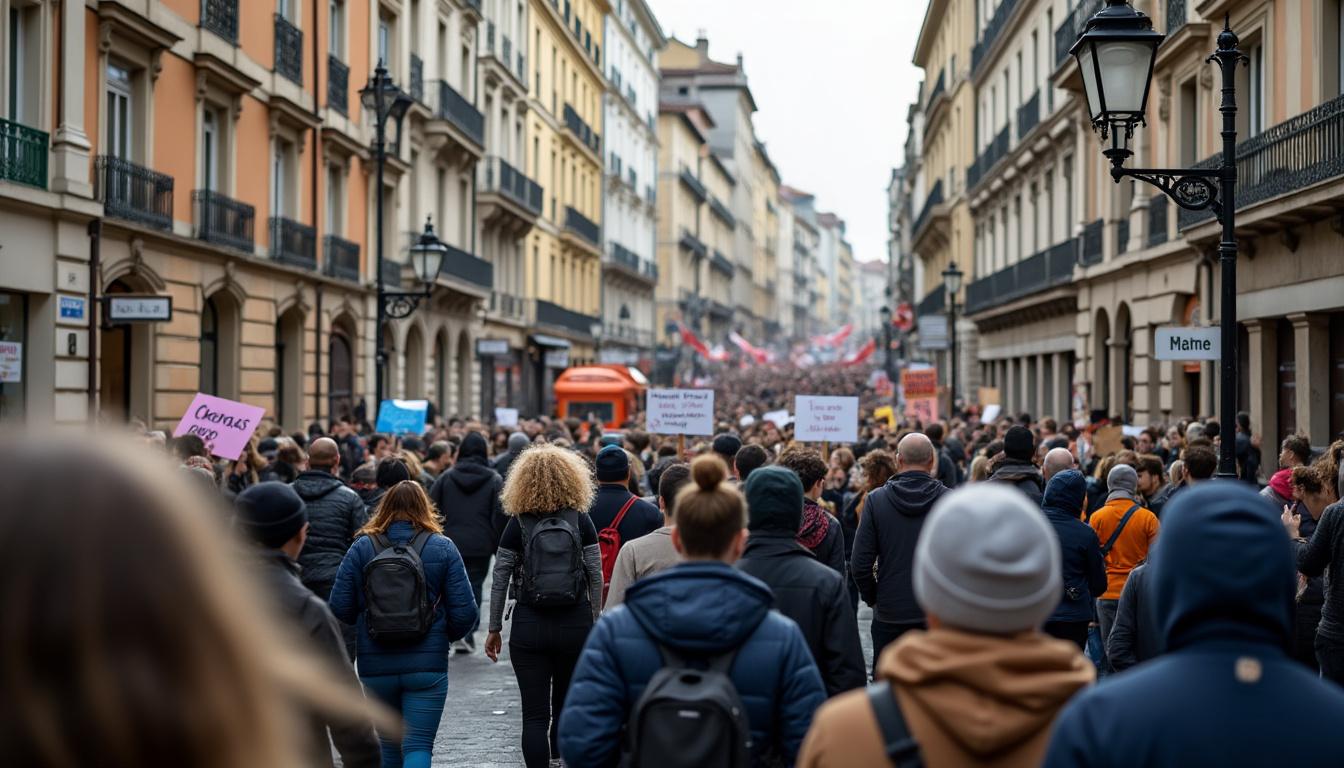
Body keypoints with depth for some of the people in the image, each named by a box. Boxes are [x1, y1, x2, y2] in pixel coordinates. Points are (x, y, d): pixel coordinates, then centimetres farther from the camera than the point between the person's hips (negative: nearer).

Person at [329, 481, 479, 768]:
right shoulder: (443, 548, -3)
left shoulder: (360, 548, -2)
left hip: (376, 666, 2)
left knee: (388, 744, 19)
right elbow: (465, 612, -6)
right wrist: (447, 636, 15)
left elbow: (340, 608, -5)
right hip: (427, 665, -2)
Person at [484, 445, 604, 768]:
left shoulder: (518, 524, -2)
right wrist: (594, 622, 8)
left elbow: (500, 580, -2)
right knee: (567, 704, 20)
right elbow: (596, 576, -1)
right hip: (576, 623, 1)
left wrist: (494, 629, 6)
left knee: (535, 714, 2)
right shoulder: (581, 520, -1)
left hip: (529, 625, -1)